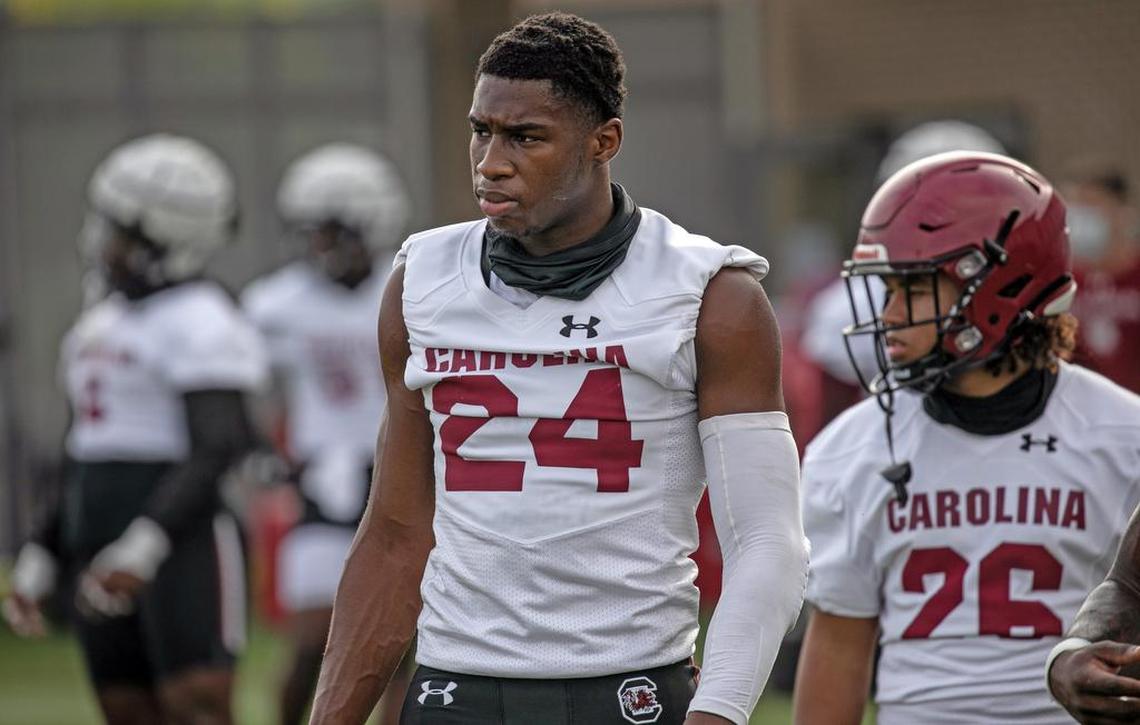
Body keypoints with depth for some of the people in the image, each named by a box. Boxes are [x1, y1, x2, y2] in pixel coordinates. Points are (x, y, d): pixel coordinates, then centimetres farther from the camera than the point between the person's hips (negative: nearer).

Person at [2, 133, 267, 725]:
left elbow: (218, 449, -20)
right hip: (106, 553, 9)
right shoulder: (101, 323, 17)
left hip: (182, 542, -9)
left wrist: (143, 546, -28)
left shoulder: (198, 322, -11)